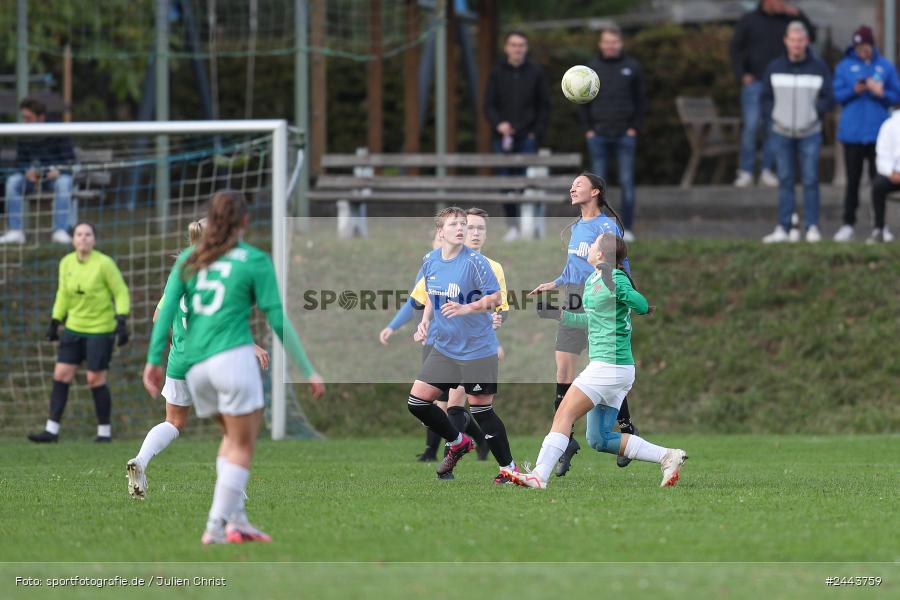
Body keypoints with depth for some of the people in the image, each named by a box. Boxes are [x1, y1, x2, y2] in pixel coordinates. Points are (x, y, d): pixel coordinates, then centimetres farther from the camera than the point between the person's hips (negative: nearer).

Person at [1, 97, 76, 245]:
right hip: (33, 176, 3)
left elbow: (69, 160, -7)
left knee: (64, 182, -38)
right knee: (13, 181, -25)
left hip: (55, 176, -3)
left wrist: (58, 170, -27)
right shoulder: (23, 137, 2)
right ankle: (15, 231, -28)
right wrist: (28, 171, -16)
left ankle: (60, 231, -40)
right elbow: (20, 162, 7)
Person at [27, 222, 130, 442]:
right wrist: (54, 323, 13)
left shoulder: (104, 263, -13)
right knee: (61, 375, 0)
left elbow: (121, 293, -8)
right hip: (74, 328, 5)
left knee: (95, 379, -5)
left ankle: (105, 432, 9)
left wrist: (122, 321, -18)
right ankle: (52, 430, 3)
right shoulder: (66, 263, 3)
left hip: (100, 329, -5)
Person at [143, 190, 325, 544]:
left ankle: (235, 519, 11)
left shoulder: (189, 259, 12)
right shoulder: (255, 261, 1)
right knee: (242, 445, 3)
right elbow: (278, 320, -2)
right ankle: (217, 526, -5)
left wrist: (154, 360, 5)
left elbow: (166, 309, 3)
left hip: (194, 365, 5)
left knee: (233, 436, 21)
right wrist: (308, 371, 2)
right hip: (233, 355, -5)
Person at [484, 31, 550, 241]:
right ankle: (512, 226, 8)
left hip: (527, 137, -1)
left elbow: (544, 106, 8)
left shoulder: (535, 73, 6)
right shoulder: (497, 74, 7)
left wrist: (537, 131, -4)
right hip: (503, 138, 1)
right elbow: (489, 105, 4)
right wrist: (498, 124, -16)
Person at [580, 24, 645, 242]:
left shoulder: (632, 67, 5)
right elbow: (583, 101, 10)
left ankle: (627, 228, 0)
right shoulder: (591, 68, 7)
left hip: (625, 135, -1)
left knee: (627, 182, -4)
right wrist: (588, 129, 0)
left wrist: (635, 128, -3)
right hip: (598, 135, 1)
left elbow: (640, 100, 6)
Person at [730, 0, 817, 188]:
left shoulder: (787, 19, 7)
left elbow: (811, 36, 4)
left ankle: (767, 171, 8)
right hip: (754, 82, -2)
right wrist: (742, 74, -5)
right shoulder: (749, 21, 2)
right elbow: (735, 48, 5)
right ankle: (746, 171, -3)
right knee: (750, 126, -8)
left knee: (772, 128, 2)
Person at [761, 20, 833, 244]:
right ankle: (783, 228, 7)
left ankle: (812, 227, 4)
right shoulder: (775, 67, 3)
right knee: (785, 181, 5)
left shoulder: (819, 67, -2)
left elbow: (827, 98, 1)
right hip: (782, 133, 2)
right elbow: (766, 98, 9)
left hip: (810, 133, -2)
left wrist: (814, 114, -11)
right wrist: (775, 114, -5)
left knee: (810, 181, -1)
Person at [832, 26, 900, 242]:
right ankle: (848, 224, 10)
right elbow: (836, 95, 1)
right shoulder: (844, 66, 5)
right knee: (853, 180, 4)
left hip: (878, 133, 0)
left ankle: (880, 225, 6)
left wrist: (881, 93, -14)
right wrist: (854, 90, -16)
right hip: (852, 133, 0)